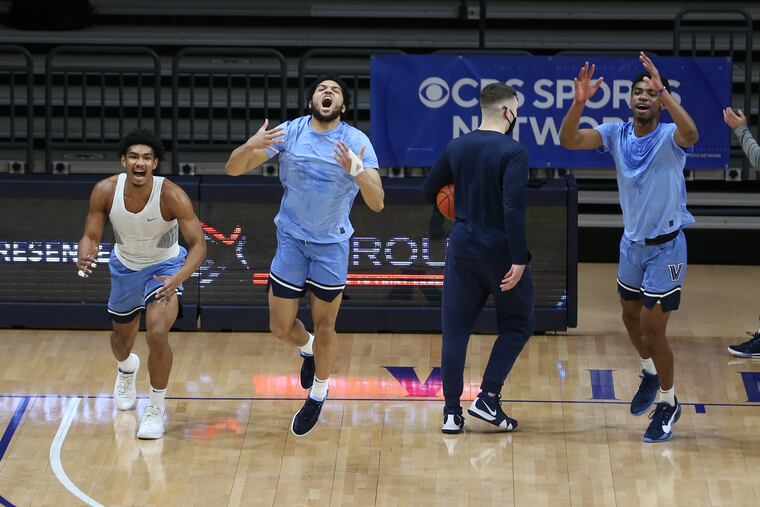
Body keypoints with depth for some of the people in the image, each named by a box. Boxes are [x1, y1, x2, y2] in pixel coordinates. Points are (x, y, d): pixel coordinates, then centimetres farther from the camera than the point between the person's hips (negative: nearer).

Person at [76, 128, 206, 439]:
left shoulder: (172, 196, -32)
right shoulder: (105, 191, -24)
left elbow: (198, 245, -28)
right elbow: (91, 236, -14)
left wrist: (177, 280, -45)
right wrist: (84, 258, -38)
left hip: (165, 267, -4)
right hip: (125, 265, 4)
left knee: (157, 334, -25)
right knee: (121, 337, 22)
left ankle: (156, 407, -3)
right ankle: (126, 369, 62)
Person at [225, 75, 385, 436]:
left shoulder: (357, 142, -13)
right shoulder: (289, 132, -8)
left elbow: (376, 203, -20)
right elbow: (233, 169, -9)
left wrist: (357, 172, -40)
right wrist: (251, 147, -31)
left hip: (332, 244, -1)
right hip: (291, 240, 1)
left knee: (324, 327, 6)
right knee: (280, 326, 5)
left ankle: (318, 395, 29)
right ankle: (307, 349, 40)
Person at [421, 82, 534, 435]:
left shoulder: (456, 148, 3)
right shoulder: (513, 152, -15)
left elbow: (429, 191, 13)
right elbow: (513, 208, -23)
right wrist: (520, 260, -21)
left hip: (461, 247, 5)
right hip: (500, 251, -4)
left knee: (455, 330, 9)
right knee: (518, 325, 14)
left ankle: (452, 412, 7)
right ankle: (488, 399, 3)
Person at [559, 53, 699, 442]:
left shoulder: (669, 137, -19)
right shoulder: (616, 133, -5)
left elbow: (691, 135, -44)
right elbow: (569, 141, -18)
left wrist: (664, 92, -54)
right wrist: (579, 102, -35)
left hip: (666, 246, -6)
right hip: (632, 242, 6)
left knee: (652, 326, -4)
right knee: (631, 316, 20)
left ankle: (668, 402, 15)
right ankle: (650, 373, 47)